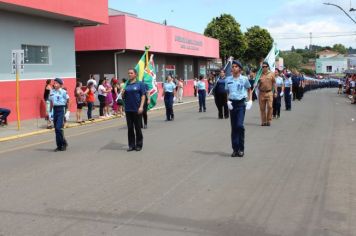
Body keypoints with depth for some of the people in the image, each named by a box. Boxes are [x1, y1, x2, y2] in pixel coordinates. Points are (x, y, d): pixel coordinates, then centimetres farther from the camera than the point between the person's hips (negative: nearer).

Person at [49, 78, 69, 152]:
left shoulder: (63, 92, -7)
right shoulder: (52, 92, 9)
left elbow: (67, 101, -4)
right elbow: (51, 102, 16)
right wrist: (50, 111, 12)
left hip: (61, 109, -6)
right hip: (55, 109, 6)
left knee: (59, 128, -13)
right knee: (56, 128, 7)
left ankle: (64, 143, 6)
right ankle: (59, 145, 15)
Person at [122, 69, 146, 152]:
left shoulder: (140, 84, -2)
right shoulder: (126, 85, 11)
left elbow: (143, 96, -6)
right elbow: (123, 97, 16)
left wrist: (141, 106, -16)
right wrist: (123, 93, -6)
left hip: (137, 109, -4)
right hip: (128, 109, 4)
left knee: (137, 127, 3)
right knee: (130, 128, 8)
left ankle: (139, 145, 14)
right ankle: (131, 145, 16)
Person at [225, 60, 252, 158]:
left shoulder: (244, 79, -1)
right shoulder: (228, 79, 6)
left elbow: (249, 90, 13)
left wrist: (250, 100, 2)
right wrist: (228, 101, -2)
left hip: (241, 103, -3)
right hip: (232, 104, 3)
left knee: (240, 125, -15)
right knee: (233, 127, 5)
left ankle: (241, 148, -3)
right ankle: (235, 149, 12)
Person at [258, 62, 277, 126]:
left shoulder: (271, 74, 4)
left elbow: (274, 83, 5)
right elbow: (258, 84, 16)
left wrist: (275, 92, 0)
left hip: (269, 93, -2)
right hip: (261, 93, 2)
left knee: (270, 107, -9)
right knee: (262, 108, 4)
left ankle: (269, 121, 1)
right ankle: (263, 121, 12)